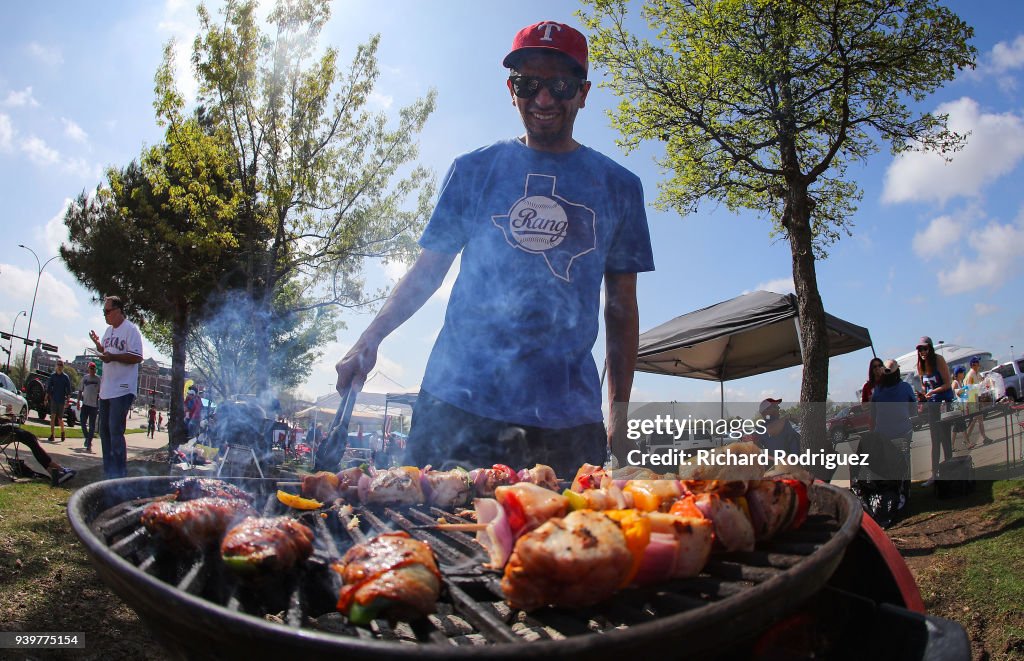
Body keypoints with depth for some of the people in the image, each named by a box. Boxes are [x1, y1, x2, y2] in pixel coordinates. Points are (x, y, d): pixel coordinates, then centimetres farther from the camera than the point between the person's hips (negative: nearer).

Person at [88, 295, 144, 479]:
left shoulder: (130, 329, -11)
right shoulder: (108, 330, 16)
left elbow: (137, 357, -18)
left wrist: (112, 357, -24)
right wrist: (97, 344, 9)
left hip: (122, 390, -9)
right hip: (106, 389, 9)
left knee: (115, 431, -11)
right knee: (104, 430, 13)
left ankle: (119, 474, -5)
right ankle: (108, 472, 22)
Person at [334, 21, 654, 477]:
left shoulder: (618, 187, 11)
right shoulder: (474, 170, 9)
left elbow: (621, 306, 12)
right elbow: (429, 268, 10)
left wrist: (620, 408, 8)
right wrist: (371, 338, -4)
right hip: (457, 405, 0)